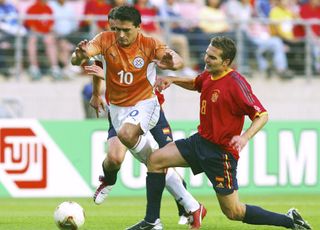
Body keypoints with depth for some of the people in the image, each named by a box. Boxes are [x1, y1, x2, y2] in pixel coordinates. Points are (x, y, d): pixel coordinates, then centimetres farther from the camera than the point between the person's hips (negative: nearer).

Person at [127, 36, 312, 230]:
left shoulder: (236, 83, -21)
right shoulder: (209, 75, 3)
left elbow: (262, 115, -22)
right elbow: (195, 84, 29)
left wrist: (245, 137, -38)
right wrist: (172, 80, 12)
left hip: (221, 152, -8)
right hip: (200, 141, 8)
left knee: (234, 212, -4)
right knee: (155, 160, 1)